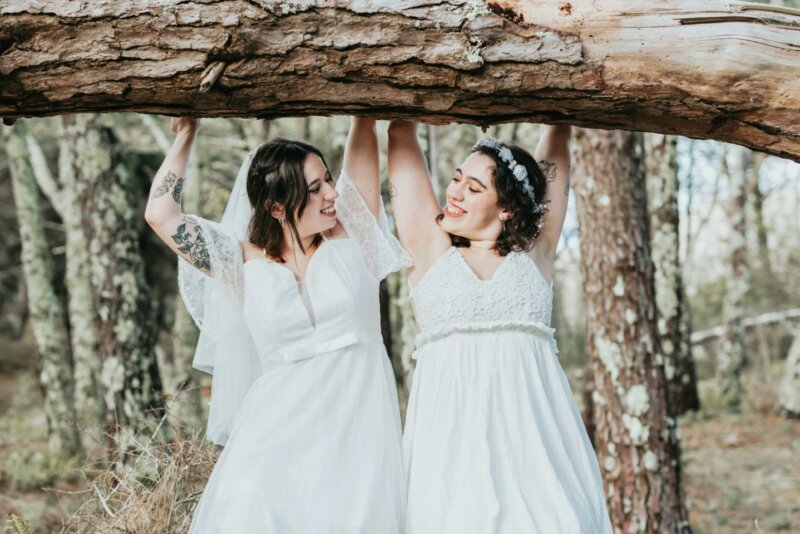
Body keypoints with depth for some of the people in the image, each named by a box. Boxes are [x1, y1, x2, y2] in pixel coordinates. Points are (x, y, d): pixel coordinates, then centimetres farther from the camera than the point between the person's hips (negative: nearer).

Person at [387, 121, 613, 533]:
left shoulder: (534, 251, 13)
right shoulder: (430, 247, 11)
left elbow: (556, 143, 20)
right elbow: (401, 137, 15)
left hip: (532, 431, 1)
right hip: (451, 432, -1)